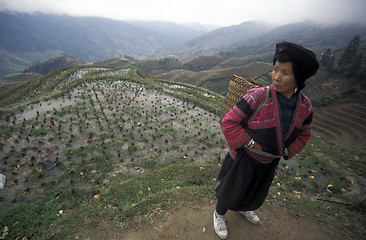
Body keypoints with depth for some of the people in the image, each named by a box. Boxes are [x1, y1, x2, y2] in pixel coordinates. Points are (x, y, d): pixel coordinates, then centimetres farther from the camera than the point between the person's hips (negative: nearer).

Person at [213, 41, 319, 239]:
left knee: (256, 192, 30)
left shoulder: (305, 106, -12)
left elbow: (303, 134, 6)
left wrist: (287, 151, -8)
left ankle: (243, 209, 65)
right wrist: (251, 143, -25)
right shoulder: (258, 97, -31)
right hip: (244, 158, -5)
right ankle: (219, 215, 49)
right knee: (231, 191, 16)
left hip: (269, 162, 6)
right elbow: (229, 122, -24)